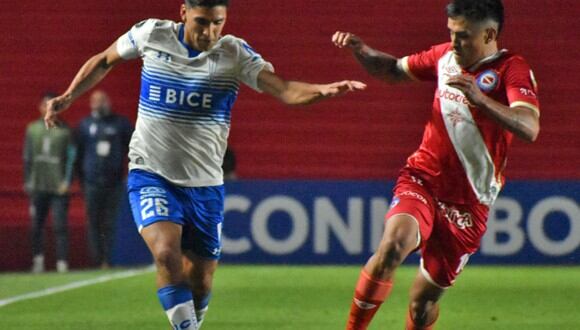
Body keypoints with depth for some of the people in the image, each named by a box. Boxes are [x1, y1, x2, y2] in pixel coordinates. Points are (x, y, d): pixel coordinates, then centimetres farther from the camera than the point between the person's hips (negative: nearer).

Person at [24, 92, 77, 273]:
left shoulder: (65, 131, 1)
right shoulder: (32, 129, 10)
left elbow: (71, 157, 0)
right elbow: (27, 158, 12)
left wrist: (67, 181, -8)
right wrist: (27, 182, 7)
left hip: (59, 188, -3)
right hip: (38, 187, 3)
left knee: (60, 226, -6)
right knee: (36, 226, 4)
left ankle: (62, 262, -4)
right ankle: (38, 258, 16)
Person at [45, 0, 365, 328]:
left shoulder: (234, 53, -8)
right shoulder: (152, 35, -5)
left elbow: (284, 90, -23)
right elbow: (104, 61, 14)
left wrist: (322, 90, -41)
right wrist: (68, 97, 7)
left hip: (204, 185, 1)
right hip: (151, 175, -1)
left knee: (200, 282, 5)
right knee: (166, 252, -27)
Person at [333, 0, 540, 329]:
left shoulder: (512, 70, -12)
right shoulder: (445, 55, 6)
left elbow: (529, 128, -29)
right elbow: (394, 70, 23)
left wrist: (479, 98, -43)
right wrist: (360, 50, 4)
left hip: (468, 201, -3)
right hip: (423, 178, 3)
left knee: (424, 300, 4)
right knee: (393, 244, -29)